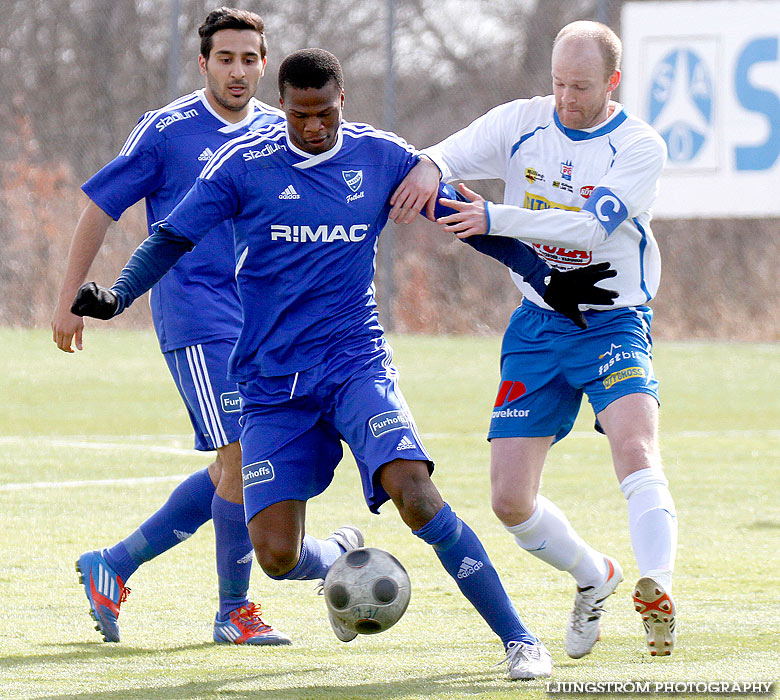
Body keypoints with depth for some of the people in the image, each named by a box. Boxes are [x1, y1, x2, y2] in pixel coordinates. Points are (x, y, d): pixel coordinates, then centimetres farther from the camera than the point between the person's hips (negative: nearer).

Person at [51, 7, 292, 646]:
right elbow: (99, 209, 0)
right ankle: (234, 611, 0)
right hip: (196, 317, -6)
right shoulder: (165, 131, -6)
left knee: (232, 473, 6)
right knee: (242, 458, -13)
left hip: (263, 322, 6)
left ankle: (113, 566, 19)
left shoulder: (282, 133, 10)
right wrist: (71, 301, 0)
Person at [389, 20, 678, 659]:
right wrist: (428, 168, -23)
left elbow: (591, 224, -24)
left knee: (635, 447, -31)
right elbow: (439, 161, 2)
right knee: (510, 499, 0)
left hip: (614, 322, -4)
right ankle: (594, 578, 25)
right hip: (537, 325, 4)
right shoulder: (520, 122, 1)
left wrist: (495, 219, -34)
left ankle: (656, 592, -39)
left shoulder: (639, 147, -11)